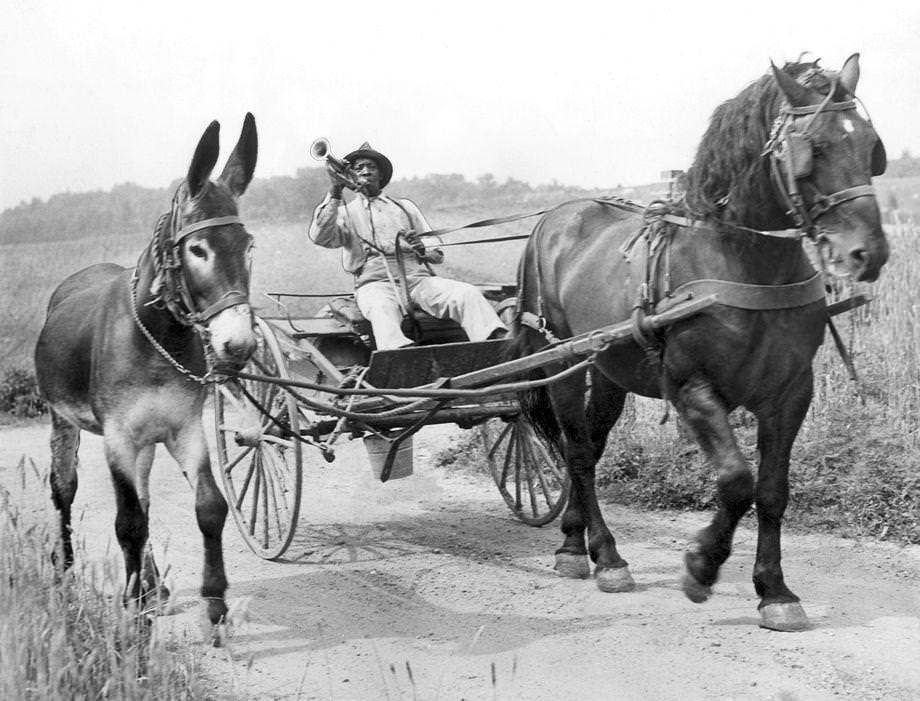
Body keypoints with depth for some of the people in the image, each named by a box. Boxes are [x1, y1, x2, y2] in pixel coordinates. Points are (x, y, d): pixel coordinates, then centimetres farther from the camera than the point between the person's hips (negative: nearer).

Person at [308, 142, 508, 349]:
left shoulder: (405, 207, 27)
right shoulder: (345, 213, 20)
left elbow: (438, 254, 23)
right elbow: (319, 237, -2)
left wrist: (422, 250, -2)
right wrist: (334, 193, -6)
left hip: (418, 277, 3)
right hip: (375, 283, -3)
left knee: (468, 294, -26)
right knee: (382, 308, -40)